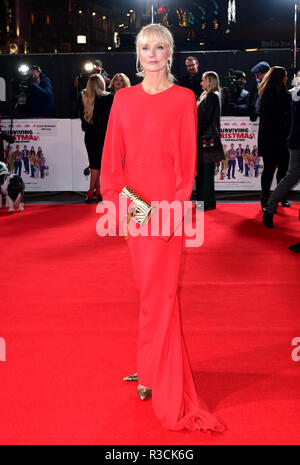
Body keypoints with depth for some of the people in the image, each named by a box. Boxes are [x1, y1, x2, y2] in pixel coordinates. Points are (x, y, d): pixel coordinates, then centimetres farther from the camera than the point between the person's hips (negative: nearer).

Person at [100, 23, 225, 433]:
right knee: (149, 287, 13)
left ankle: (159, 380, 9)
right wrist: (115, 196, -3)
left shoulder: (183, 98, -2)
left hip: (166, 198, -4)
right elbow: (112, 155, 9)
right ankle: (155, 369, 26)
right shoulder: (123, 98, 10)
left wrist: (177, 205, -14)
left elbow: (187, 159, -5)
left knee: (158, 290, -2)